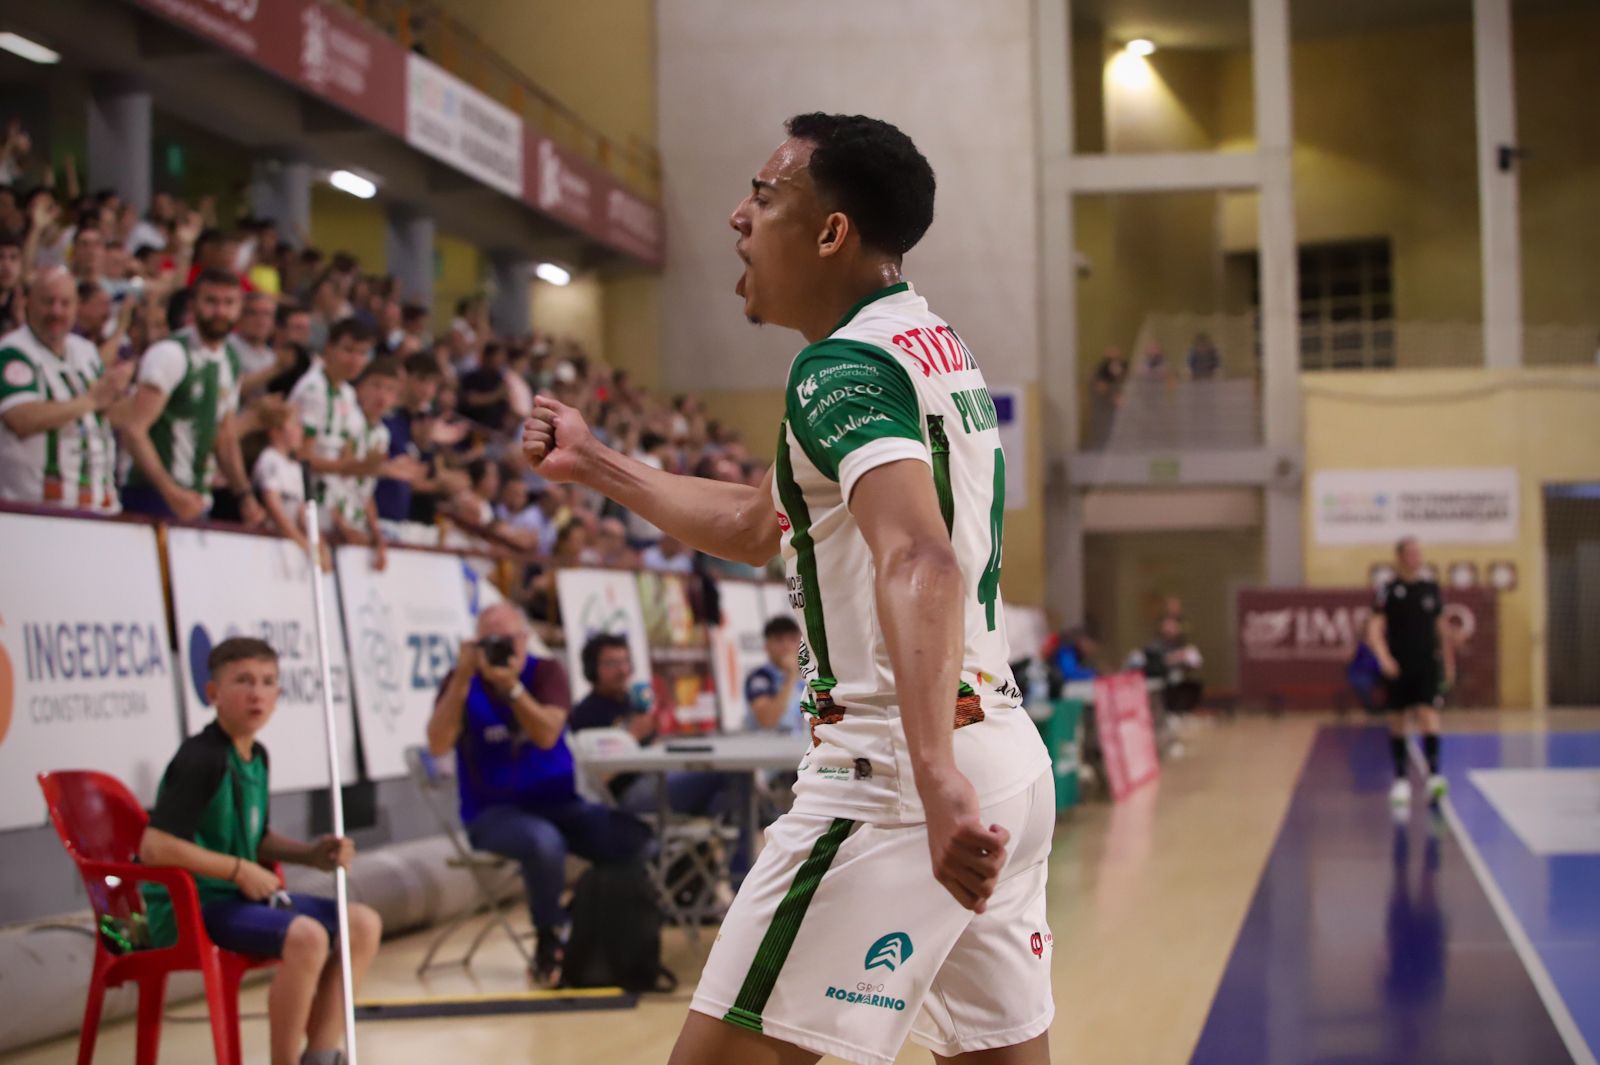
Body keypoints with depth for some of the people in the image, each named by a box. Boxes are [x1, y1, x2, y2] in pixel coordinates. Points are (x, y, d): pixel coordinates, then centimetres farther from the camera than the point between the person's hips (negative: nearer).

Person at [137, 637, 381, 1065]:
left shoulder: (257, 757, 10)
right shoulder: (201, 759, -17)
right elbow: (154, 846, -26)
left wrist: (310, 854, 4)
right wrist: (240, 870, -19)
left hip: (240, 896, 9)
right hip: (190, 905, -9)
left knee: (364, 923, 1)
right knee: (306, 936, -31)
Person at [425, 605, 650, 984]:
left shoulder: (546, 672, 1)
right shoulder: (463, 681, -1)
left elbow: (547, 735, -16)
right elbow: (438, 744, -17)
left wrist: (511, 685, -27)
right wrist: (463, 678, -22)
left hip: (559, 802, 3)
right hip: (493, 813, -2)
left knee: (632, 837, -23)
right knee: (544, 841, -38)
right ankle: (548, 939, -12)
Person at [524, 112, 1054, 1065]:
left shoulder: (844, 368, -13)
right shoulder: (938, 348, 17)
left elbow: (921, 566, -31)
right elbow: (754, 526, 28)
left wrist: (936, 780, -43)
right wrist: (592, 463, 32)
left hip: (892, 770, -10)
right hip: (1010, 759, 10)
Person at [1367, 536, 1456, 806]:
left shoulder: (1431, 589, 6)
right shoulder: (1389, 590, -3)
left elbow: (1441, 629, 15)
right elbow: (1375, 629, -10)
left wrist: (1448, 663, 17)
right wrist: (1384, 658, -25)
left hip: (1427, 665, 1)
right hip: (1398, 668, -1)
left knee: (1428, 714, -13)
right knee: (1397, 721, 7)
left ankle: (1434, 775, -18)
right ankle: (1401, 778, 19)